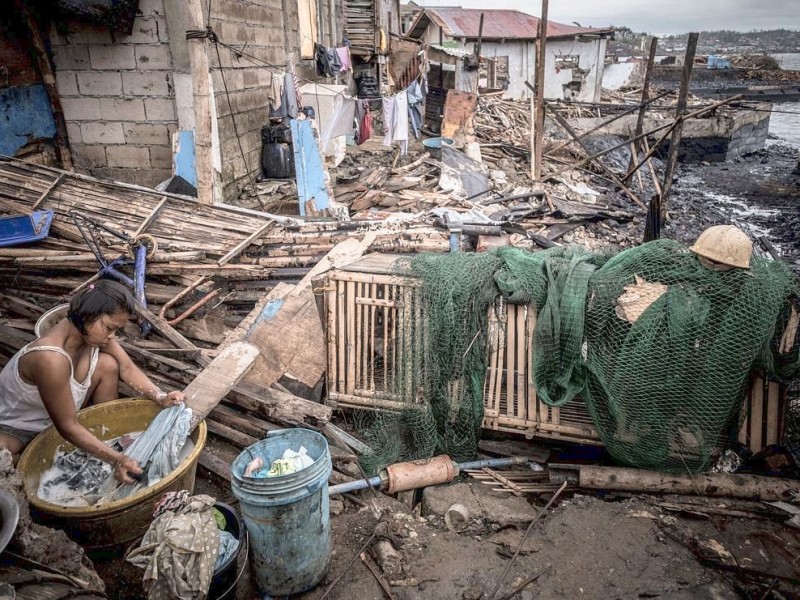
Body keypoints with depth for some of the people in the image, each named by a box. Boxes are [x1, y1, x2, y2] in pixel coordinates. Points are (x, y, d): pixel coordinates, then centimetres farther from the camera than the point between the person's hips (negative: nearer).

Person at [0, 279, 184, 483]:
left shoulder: (90, 328, -19)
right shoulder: (51, 359, -40)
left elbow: (126, 368, -9)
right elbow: (68, 427, -32)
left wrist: (161, 398, -25)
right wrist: (117, 459, -35)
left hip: (60, 413, 8)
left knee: (108, 365, -13)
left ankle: (108, 439, 1)